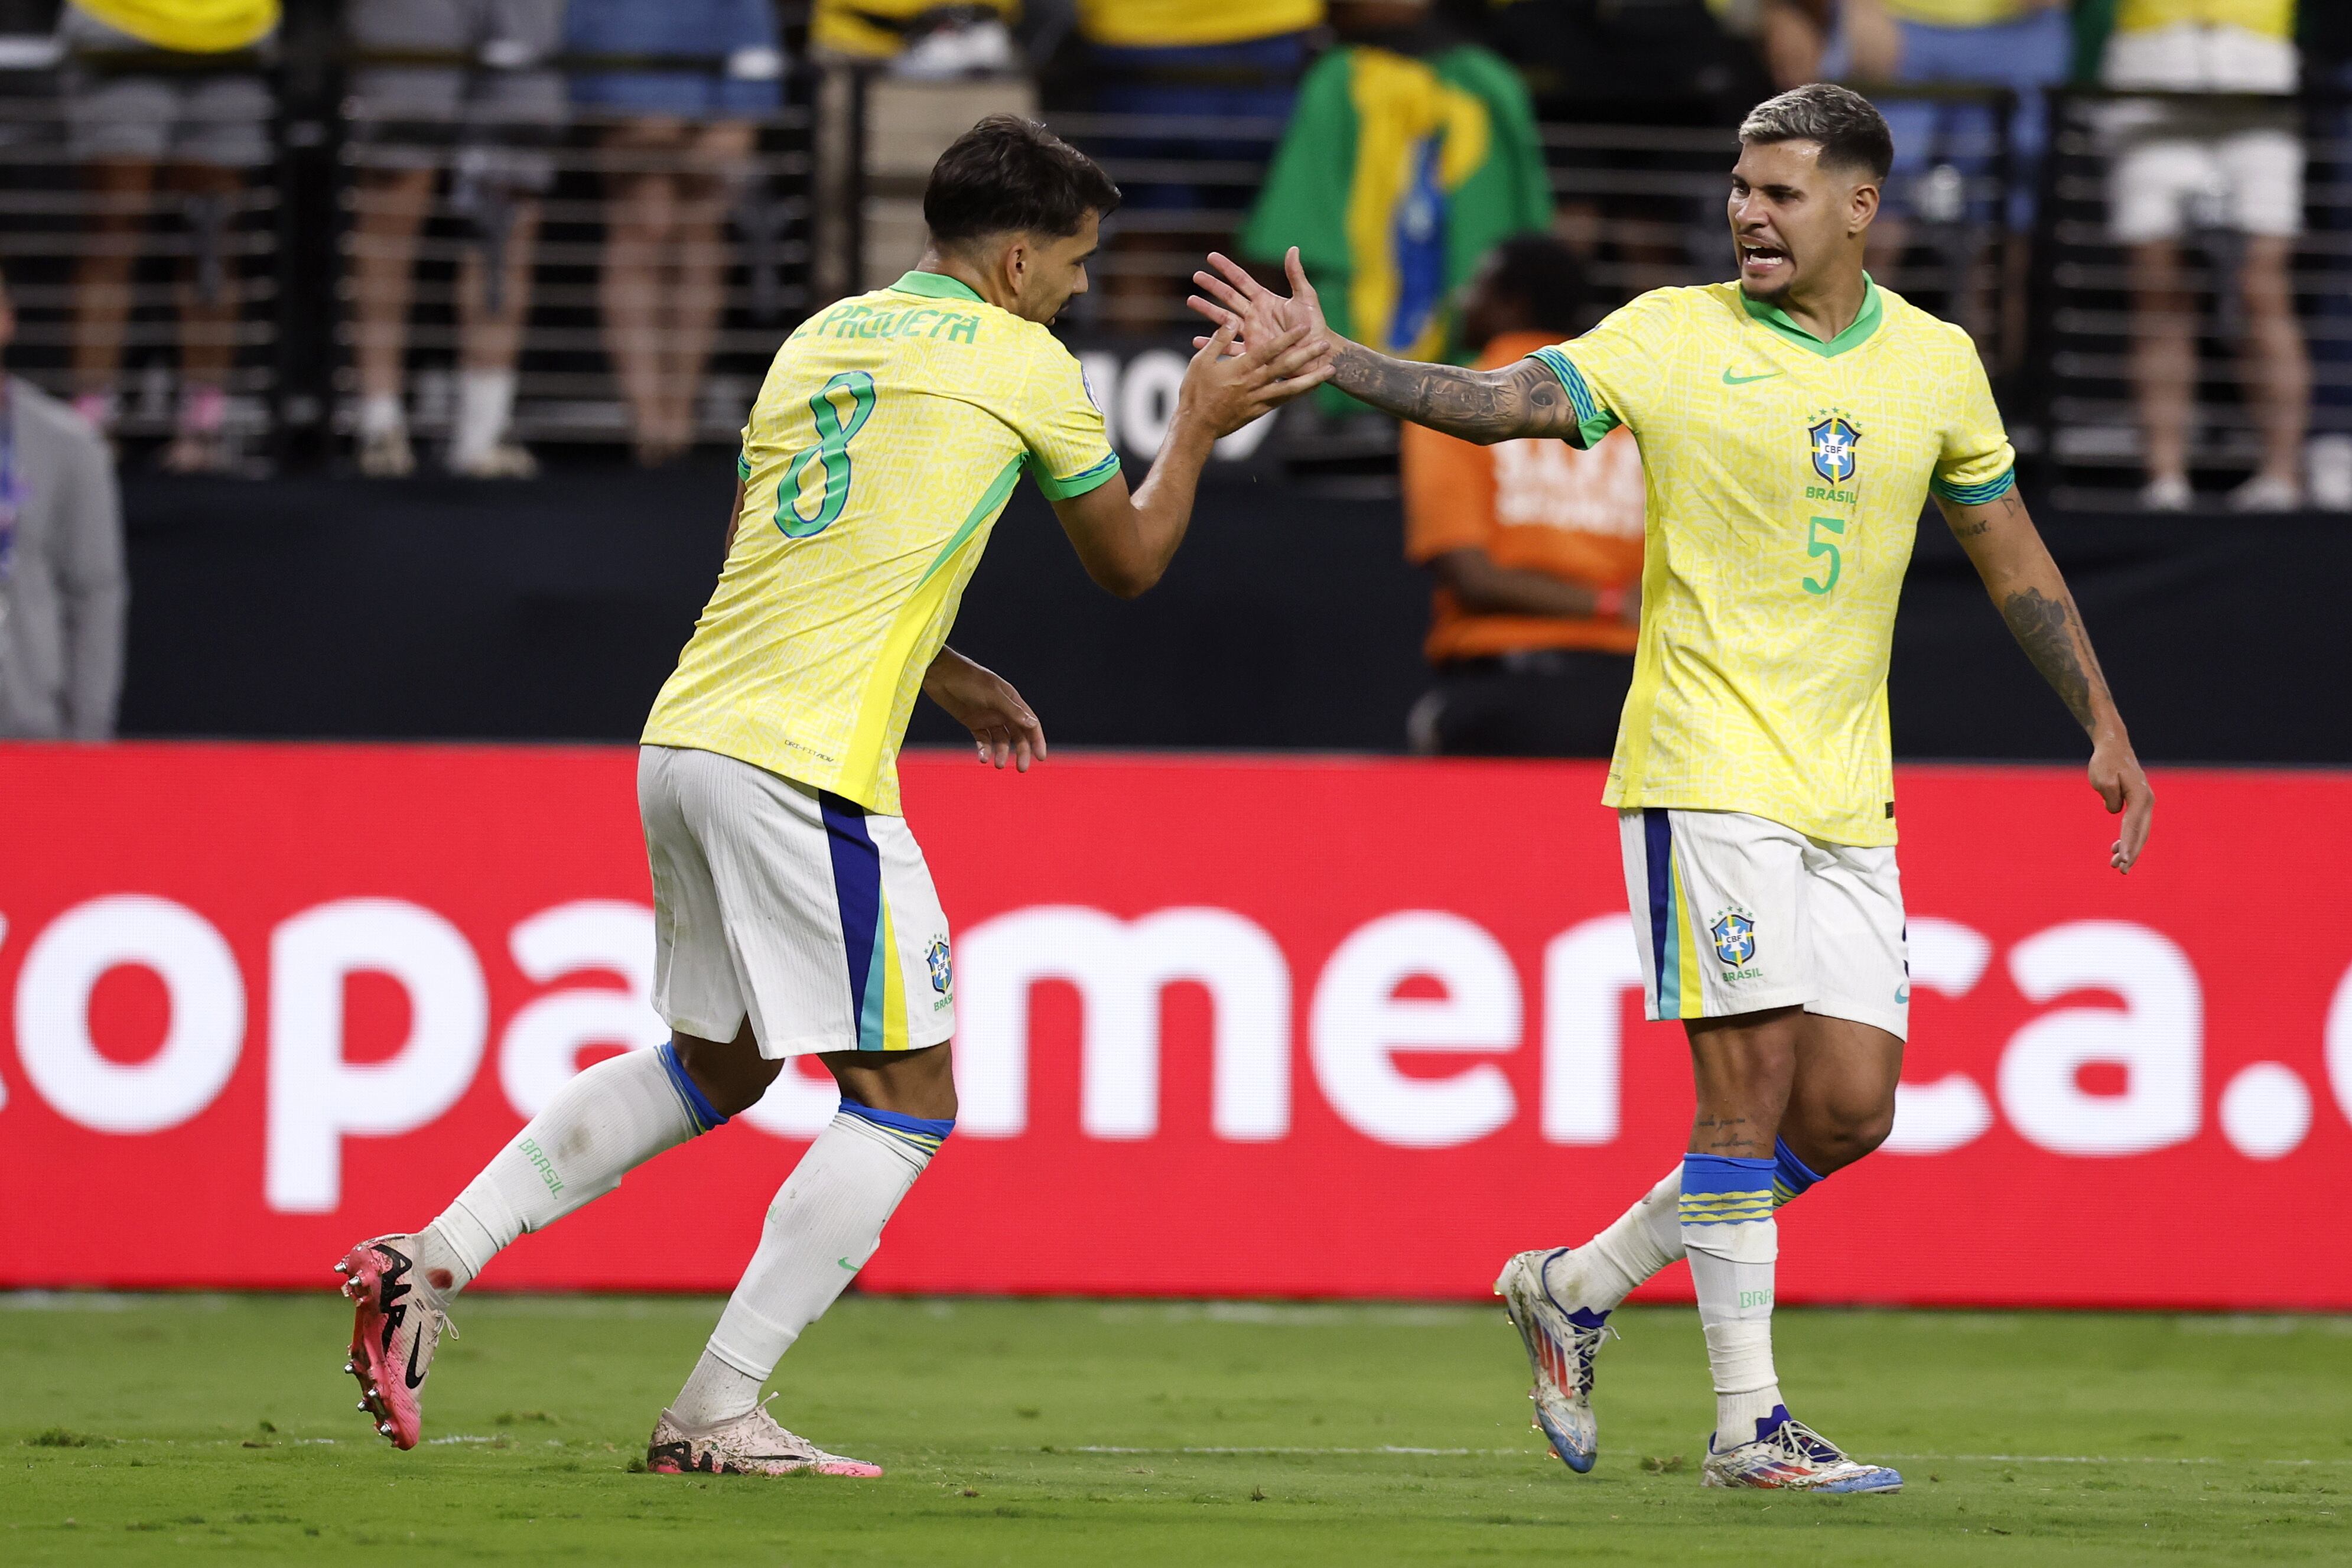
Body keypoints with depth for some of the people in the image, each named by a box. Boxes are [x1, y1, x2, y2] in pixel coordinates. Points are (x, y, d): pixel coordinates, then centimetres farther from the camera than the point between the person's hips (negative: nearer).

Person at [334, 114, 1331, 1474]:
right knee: (906, 1102, 1)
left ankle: (433, 1260, 14)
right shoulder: (1027, 367, 0)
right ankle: (716, 1413, -4)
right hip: (809, 768, -8)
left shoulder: (823, 339, 18)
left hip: (687, 744, 8)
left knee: (716, 1065, 24)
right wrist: (1200, 427, 28)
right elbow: (1131, 561, 13)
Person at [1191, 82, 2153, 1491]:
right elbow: (1499, 402, -13)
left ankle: (1578, 1286, 18)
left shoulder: (1936, 364, 9)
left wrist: (2104, 727, 15)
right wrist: (1323, 357, -26)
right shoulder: (1675, 337, -3)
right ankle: (1749, 1424, -5)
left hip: (1848, 793, 5)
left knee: (1850, 1109, 1)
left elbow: (2014, 557, 18)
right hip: (1708, 772, -5)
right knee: (1751, 1083, -11)